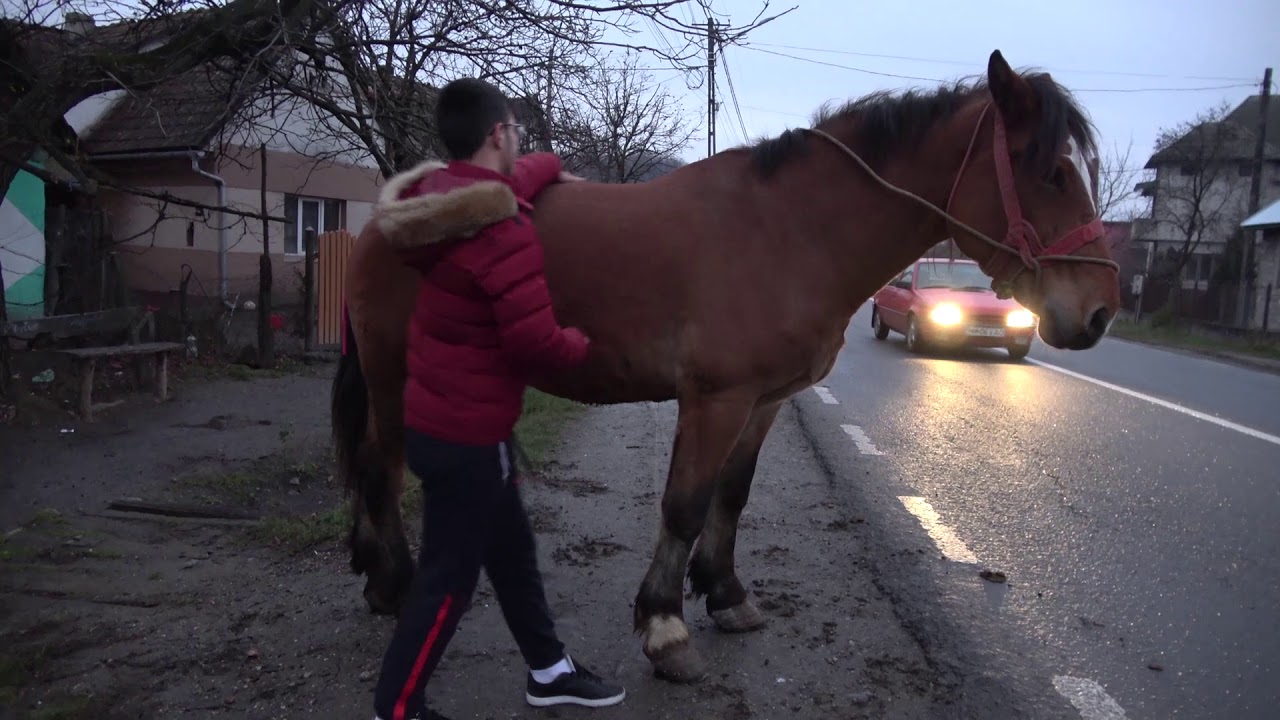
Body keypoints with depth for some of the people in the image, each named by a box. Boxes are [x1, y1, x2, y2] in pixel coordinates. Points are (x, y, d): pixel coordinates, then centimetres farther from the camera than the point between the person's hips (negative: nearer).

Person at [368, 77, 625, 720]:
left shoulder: (442, 192, 3)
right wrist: (581, 345, -9)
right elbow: (535, 342, -28)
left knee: (513, 551, 21)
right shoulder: (504, 229, -26)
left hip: (440, 419, 10)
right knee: (448, 579, 6)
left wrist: (553, 168, 33)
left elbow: (504, 180, 28)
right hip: (465, 437, -10)